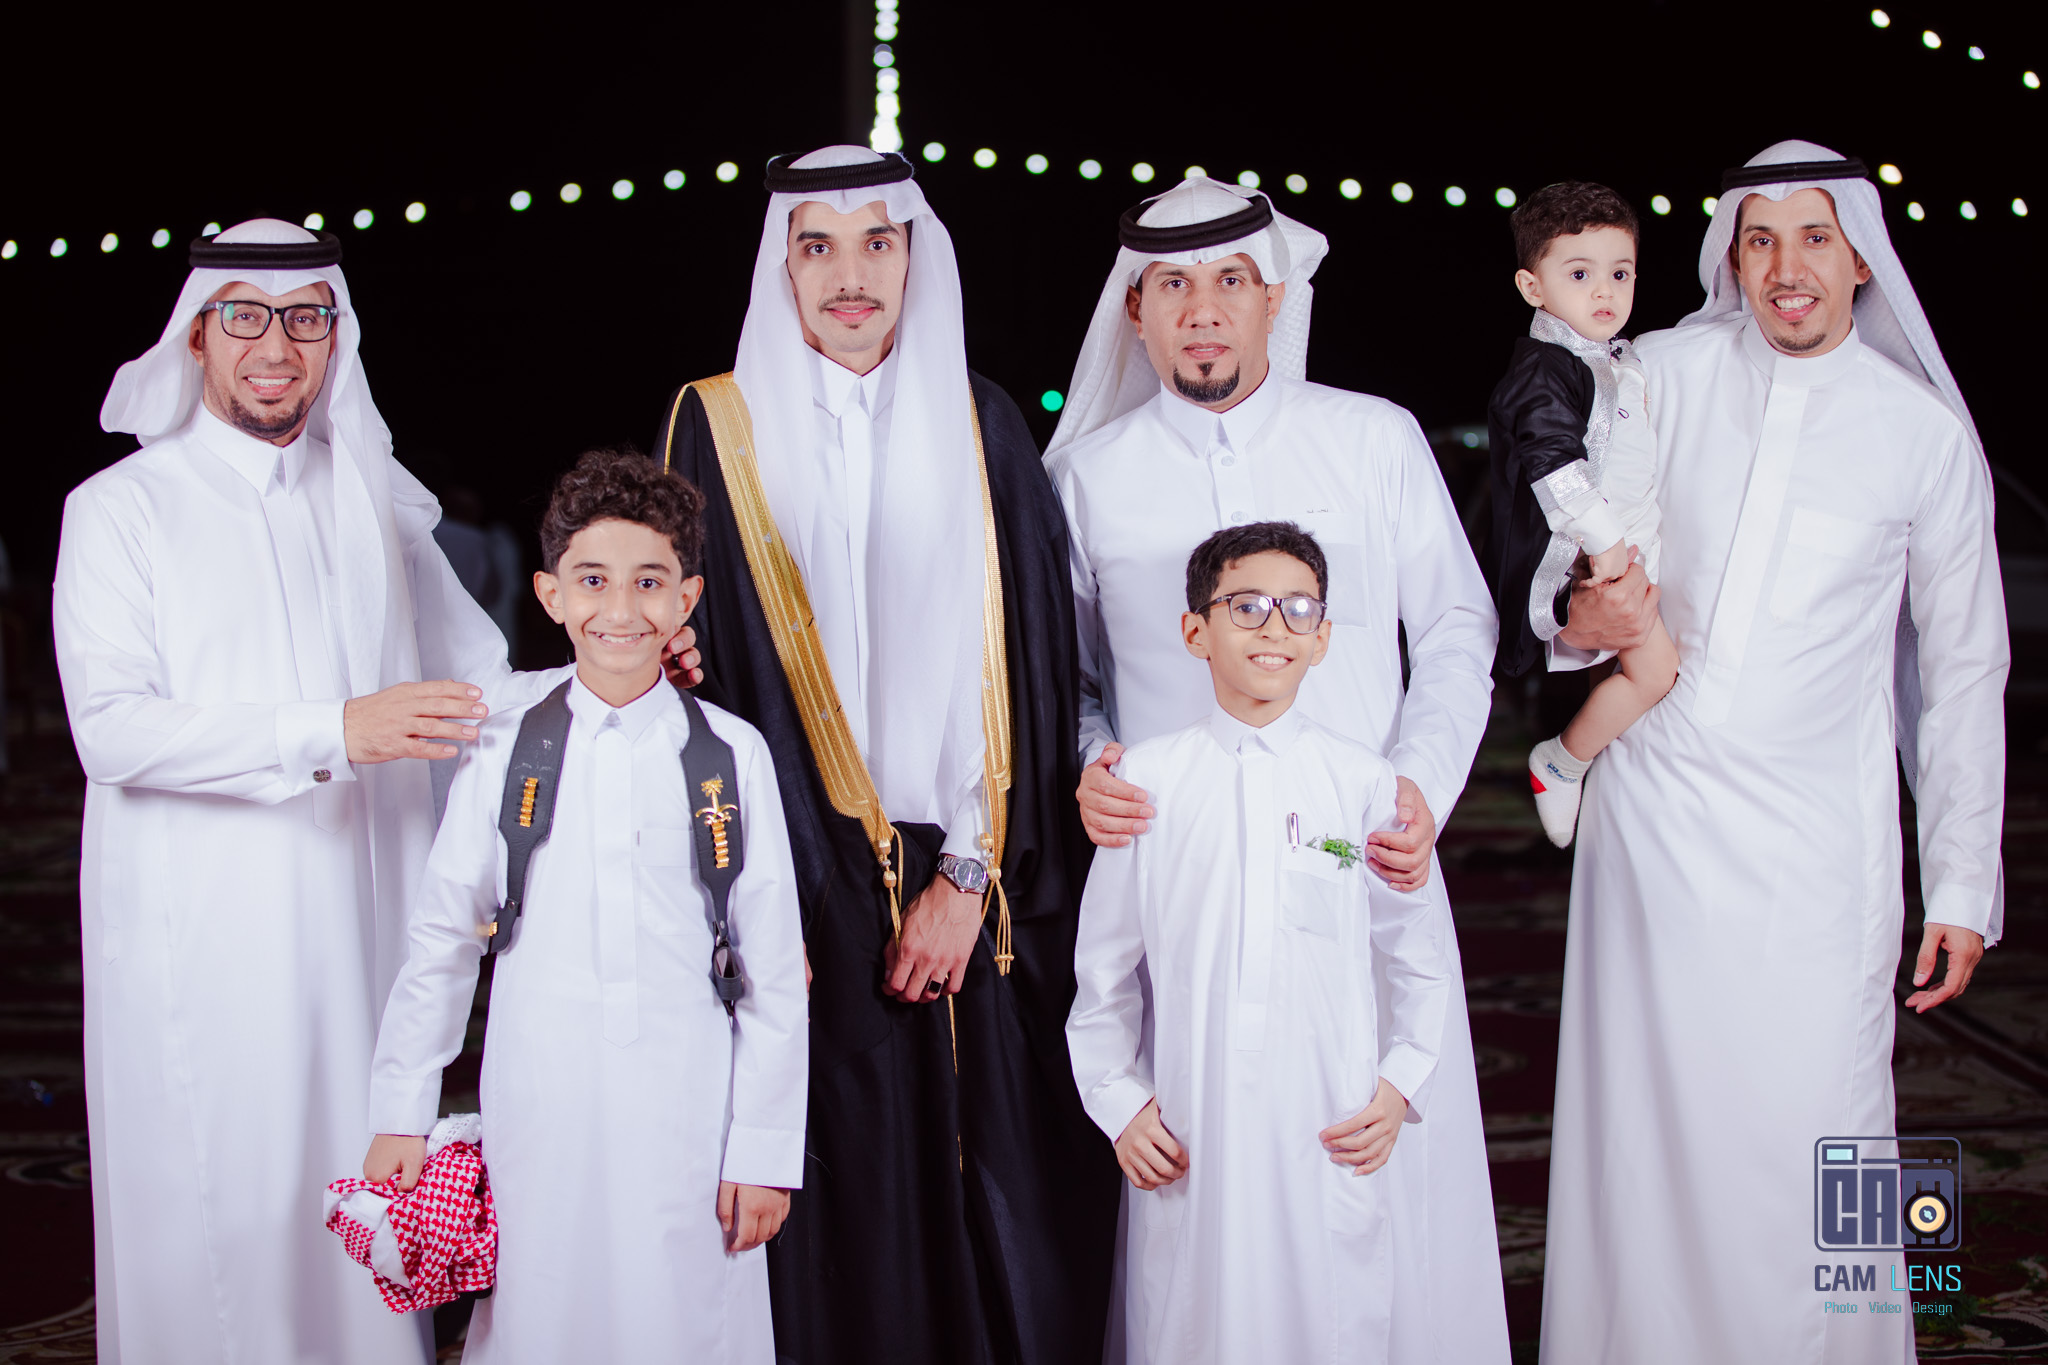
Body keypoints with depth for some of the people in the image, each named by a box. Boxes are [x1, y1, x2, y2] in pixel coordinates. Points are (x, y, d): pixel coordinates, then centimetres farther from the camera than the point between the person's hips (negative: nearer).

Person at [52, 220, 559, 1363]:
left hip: (361, 925, 3)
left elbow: (480, 687, 19)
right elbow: (111, 727, -12)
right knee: (216, 1216, -3)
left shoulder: (377, 506, 14)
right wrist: (332, 733, -21)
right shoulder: (121, 509, 2)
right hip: (202, 946, -3)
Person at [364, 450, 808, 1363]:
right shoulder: (504, 752, 1)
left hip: (686, 1122, 0)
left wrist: (764, 1150, 1)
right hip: (538, 1120, 1)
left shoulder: (733, 755, -1)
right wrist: (401, 1116, 8)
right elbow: (441, 939, 8)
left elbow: (774, 971, 2)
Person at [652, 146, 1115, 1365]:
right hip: (811, 891, -1)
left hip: (986, 901, 1)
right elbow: (704, 665, -1)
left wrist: (972, 871, -8)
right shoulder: (720, 426, 2)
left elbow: (1030, 660, 1)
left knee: (1001, 1200, 4)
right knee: (847, 1214, 2)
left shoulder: (981, 426, 6)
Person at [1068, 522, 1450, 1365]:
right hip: (1187, 1144, 0)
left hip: (1330, 1138, 0)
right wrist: (1119, 1100, 5)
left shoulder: (1362, 781, 1)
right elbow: (1104, 963, 9)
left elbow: (1414, 954, 11)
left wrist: (1398, 1084, 4)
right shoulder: (1147, 780, 1)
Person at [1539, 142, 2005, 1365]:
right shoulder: (1658, 377, 3)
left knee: (1810, 1153, -5)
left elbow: (1963, 675, 7)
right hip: (1650, 811, 2)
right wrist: (1578, 619, -14)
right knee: (1640, 1131, 4)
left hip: (1815, 850, -1)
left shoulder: (1926, 434, 2)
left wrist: (1964, 889, 6)